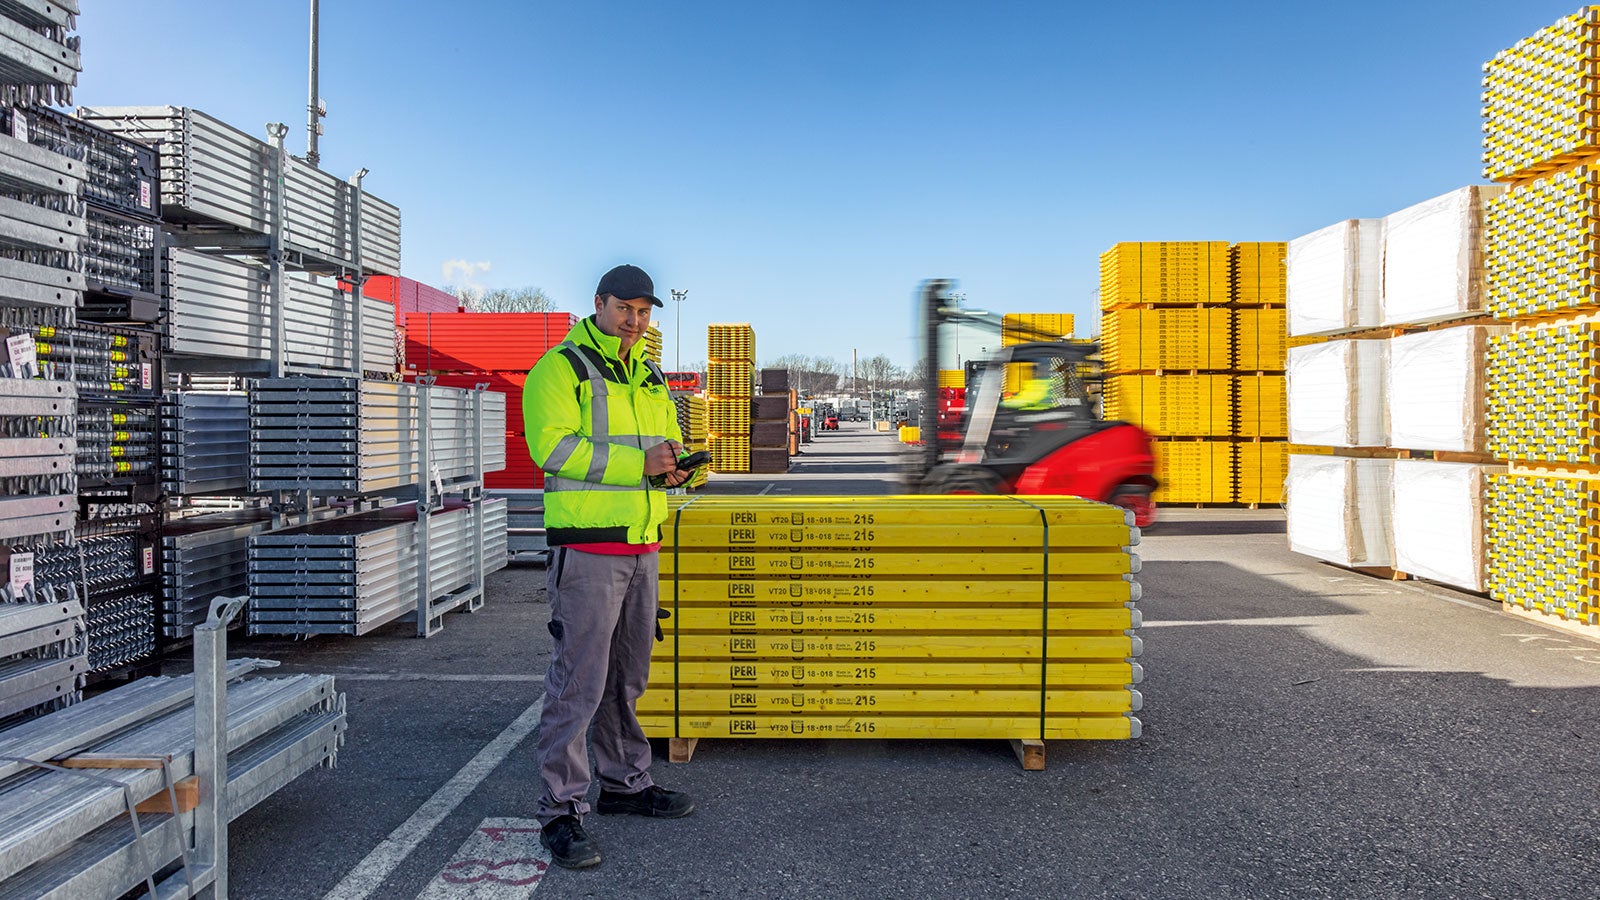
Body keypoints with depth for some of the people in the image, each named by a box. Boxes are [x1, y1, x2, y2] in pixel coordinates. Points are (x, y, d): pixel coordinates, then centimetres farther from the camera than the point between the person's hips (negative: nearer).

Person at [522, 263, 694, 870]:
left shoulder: (649, 377, 18)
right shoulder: (560, 367, -6)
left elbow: (669, 440, 24)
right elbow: (551, 445, -18)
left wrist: (675, 463, -1)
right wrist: (637, 463, -20)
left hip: (641, 545, 8)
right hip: (587, 545, -7)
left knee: (628, 675, 17)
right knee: (578, 679, -7)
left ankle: (625, 782, 31)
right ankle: (561, 810, 3)